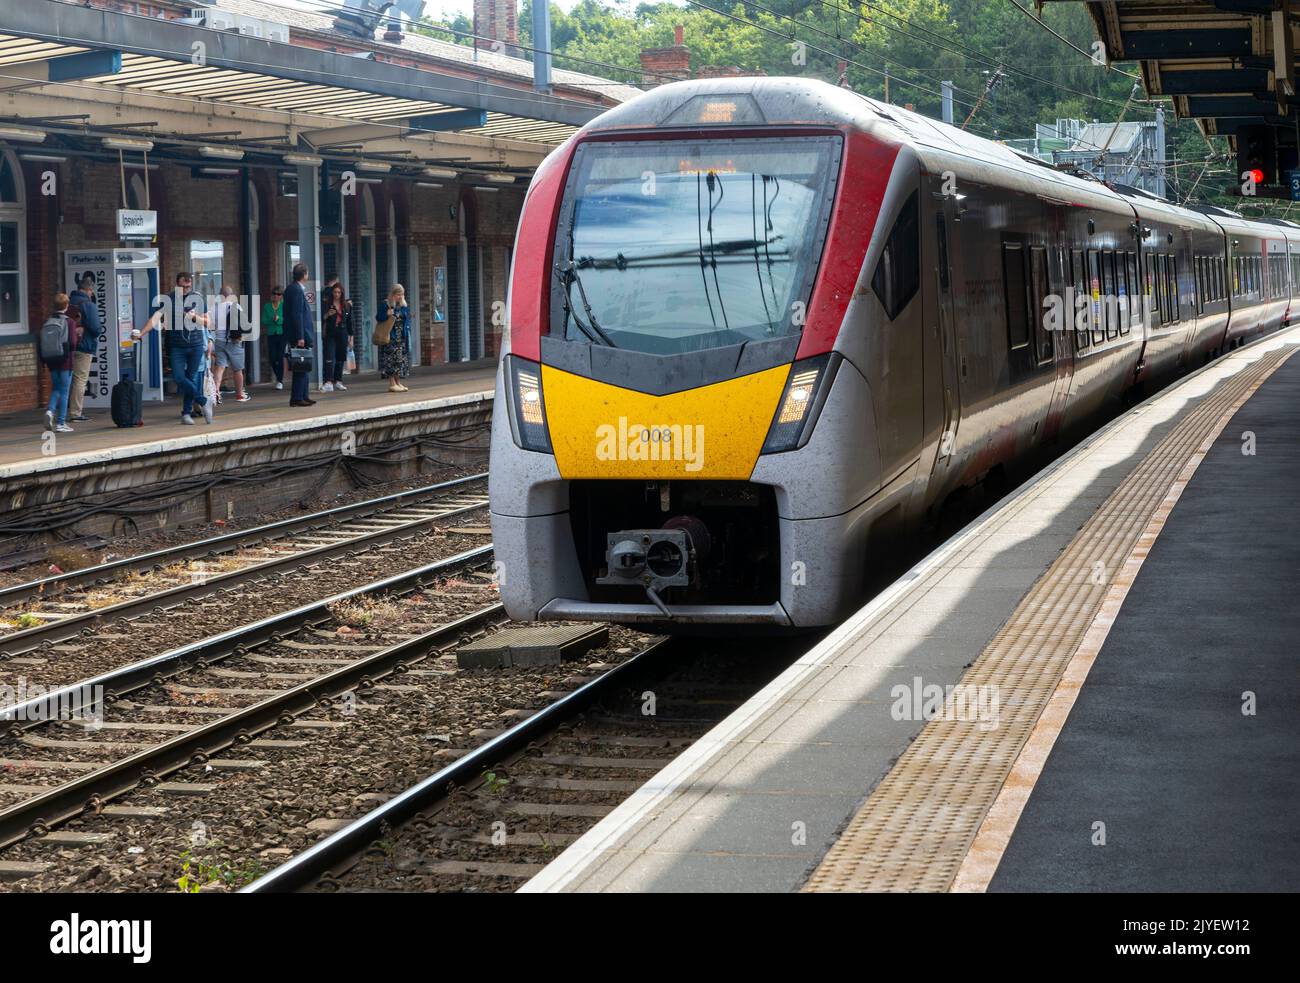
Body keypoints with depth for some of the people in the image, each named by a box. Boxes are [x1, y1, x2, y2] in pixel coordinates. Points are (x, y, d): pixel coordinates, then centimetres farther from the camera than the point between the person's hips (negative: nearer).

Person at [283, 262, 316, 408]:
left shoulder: (291, 289, 15)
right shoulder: (296, 290, -16)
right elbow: (297, 314, -20)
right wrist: (300, 337, -21)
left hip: (299, 335, 10)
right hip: (300, 335, -10)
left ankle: (304, 396, 20)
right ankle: (297, 398, -6)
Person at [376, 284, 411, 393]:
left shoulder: (404, 306, 12)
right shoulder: (385, 305, -5)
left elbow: (408, 319, 20)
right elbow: (378, 318, -6)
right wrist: (387, 314, -24)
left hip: (402, 338, 6)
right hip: (390, 338, -6)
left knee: (401, 359, 6)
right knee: (391, 359, -9)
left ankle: (398, 383, 13)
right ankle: (392, 384, -8)